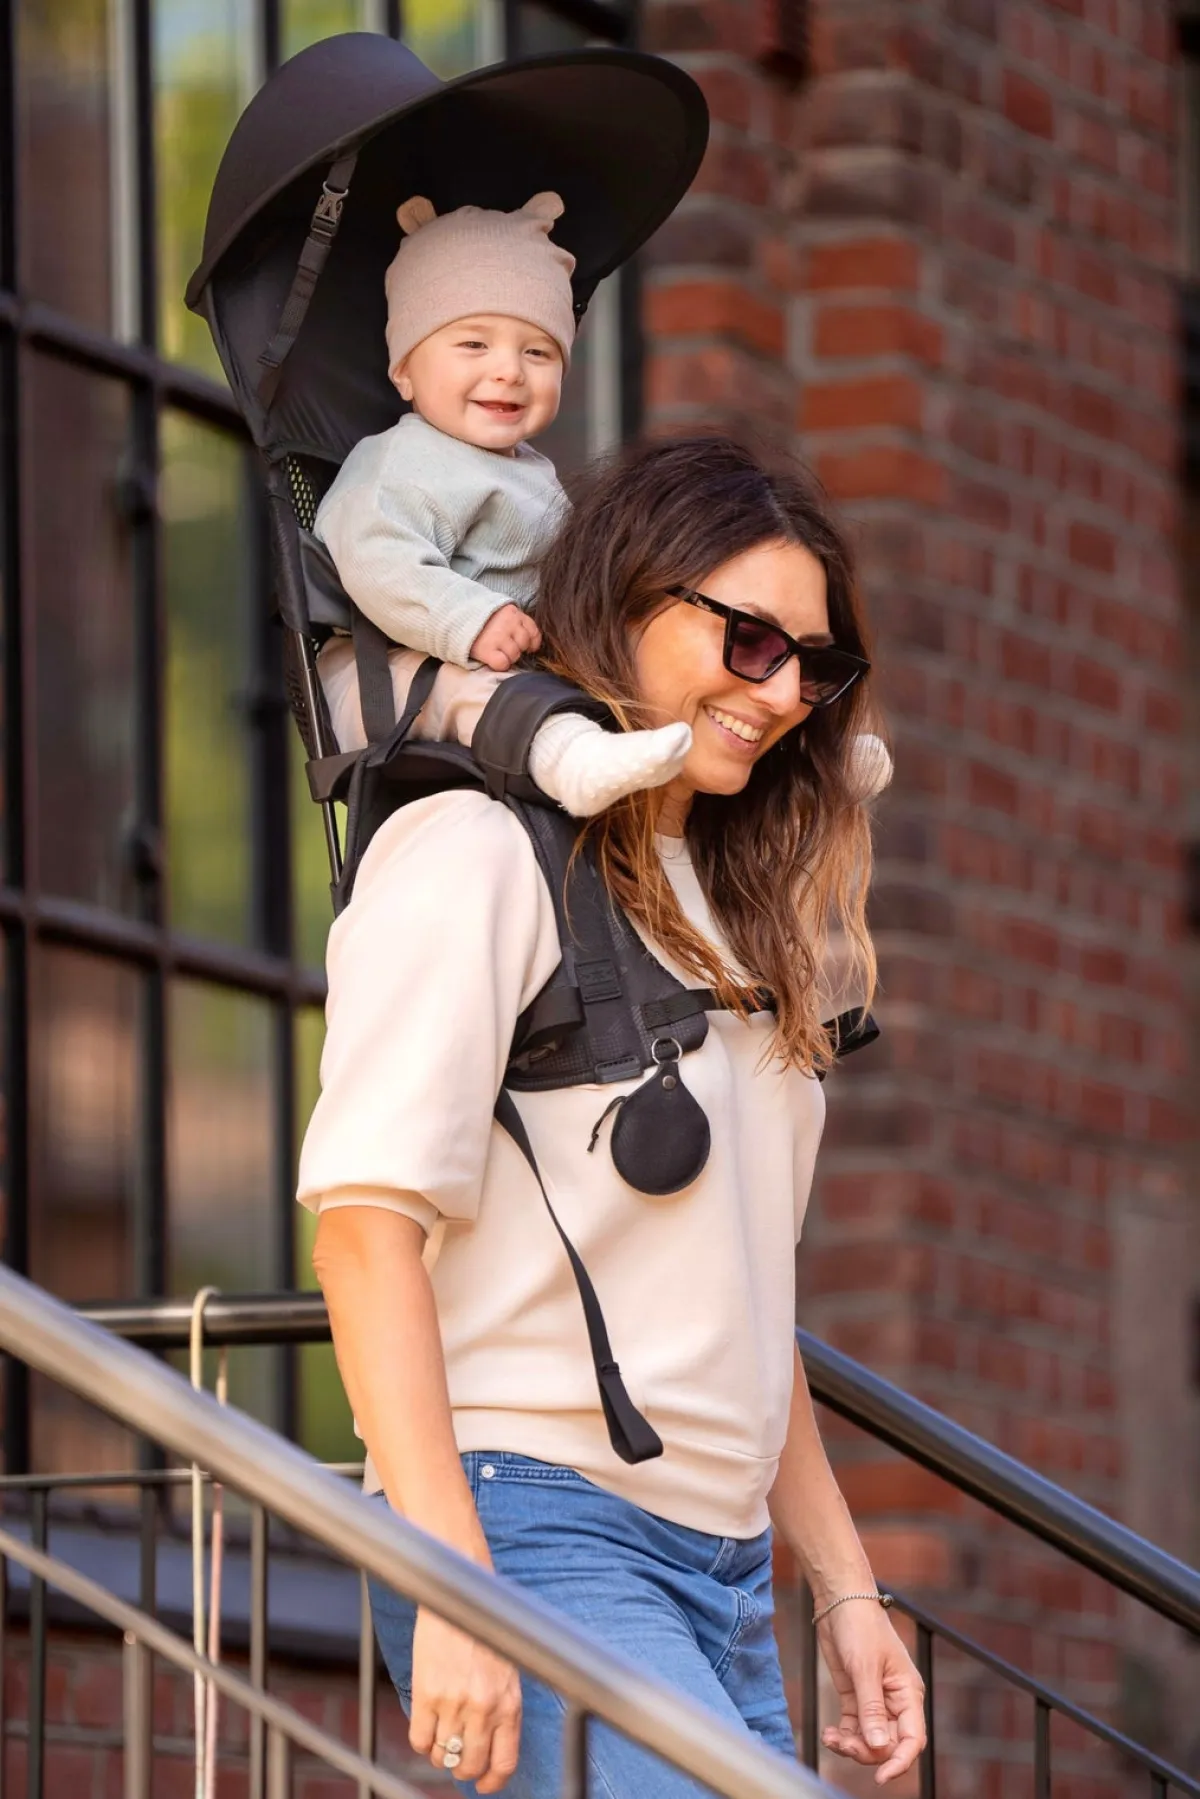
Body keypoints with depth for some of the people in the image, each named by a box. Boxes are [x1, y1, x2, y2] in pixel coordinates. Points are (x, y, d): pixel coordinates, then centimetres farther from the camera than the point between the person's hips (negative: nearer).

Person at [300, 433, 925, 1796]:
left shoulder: (723, 917, 23)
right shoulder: (479, 853, -4)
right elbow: (365, 1221, -14)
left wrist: (842, 1584, 20)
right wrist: (453, 1587, -22)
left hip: (722, 1569, 9)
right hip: (540, 1528, -9)